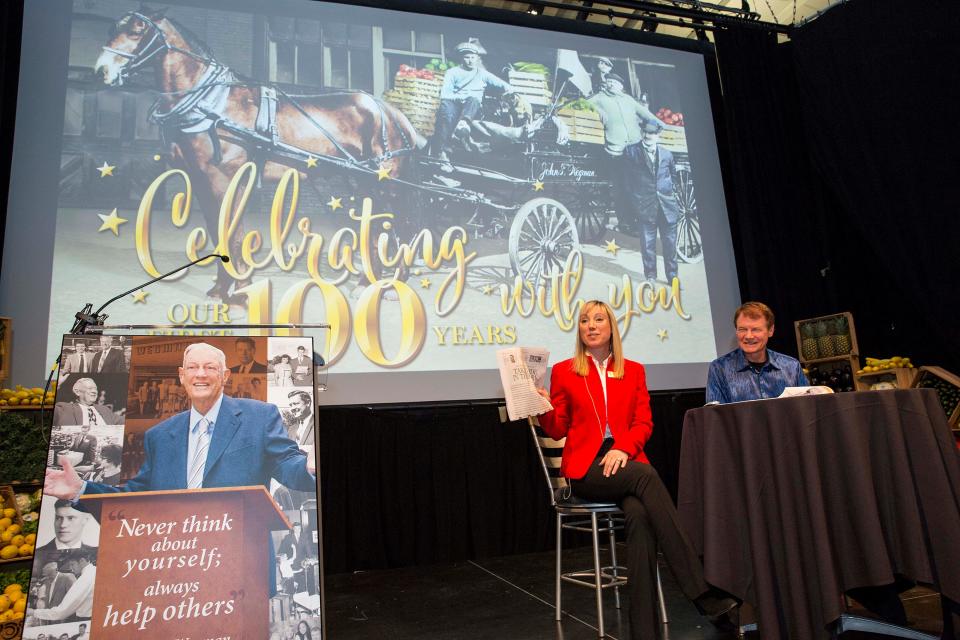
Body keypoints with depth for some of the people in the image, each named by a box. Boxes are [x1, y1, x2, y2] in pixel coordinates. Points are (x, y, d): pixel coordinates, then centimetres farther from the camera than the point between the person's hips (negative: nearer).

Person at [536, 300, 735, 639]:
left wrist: (623, 448, -13)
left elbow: (643, 423, 7)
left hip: (626, 461, 2)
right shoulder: (563, 371, 9)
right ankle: (702, 591, -33)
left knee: (640, 515, -33)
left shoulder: (634, 370, 16)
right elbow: (557, 429, 8)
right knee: (646, 475, -34)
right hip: (585, 468, -2)